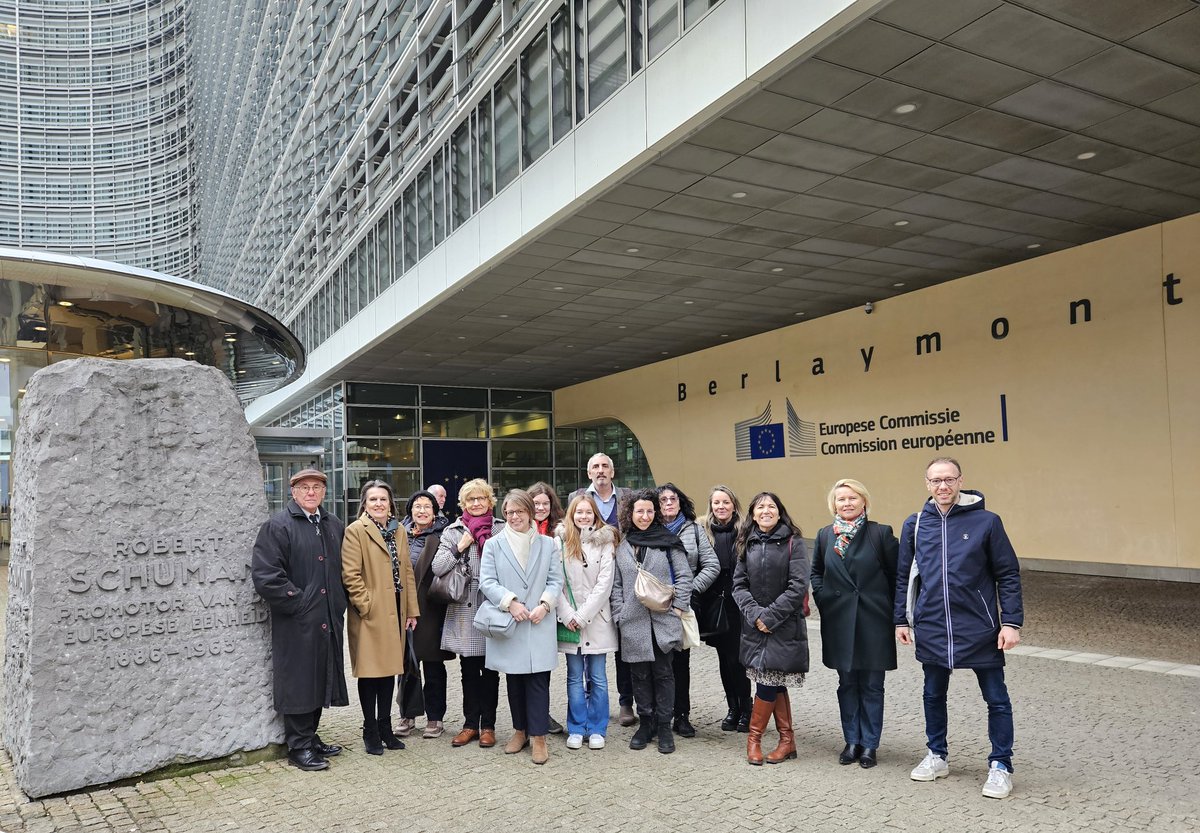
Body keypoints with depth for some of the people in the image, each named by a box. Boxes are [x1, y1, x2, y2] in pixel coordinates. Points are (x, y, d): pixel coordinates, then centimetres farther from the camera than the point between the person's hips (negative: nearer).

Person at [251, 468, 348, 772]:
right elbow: (264, 575, -17)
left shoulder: (333, 525, 12)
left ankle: (310, 737, 29)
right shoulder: (278, 525, -9)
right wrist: (298, 603, -15)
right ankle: (299, 747, 14)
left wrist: (339, 603, 10)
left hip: (329, 621, 7)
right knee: (299, 683, 2)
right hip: (297, 623, -6)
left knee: (321, 680, 14)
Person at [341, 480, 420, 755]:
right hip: (370, 614, -6)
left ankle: (385, 727, 24)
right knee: (370, 672, 2)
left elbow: (407, 572, 13)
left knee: (390, 669, 12)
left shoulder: (399, 531, 13)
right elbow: (350, 574, -13)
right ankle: (371, 732, 15)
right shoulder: (355, 531, -7)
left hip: (395, 612, 6)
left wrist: (412, 610, 8)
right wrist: (366, 606, -16)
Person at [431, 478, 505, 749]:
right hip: (464, 611, 1)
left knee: (490, 670, 7)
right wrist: (459, 548, -11)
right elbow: (437, 568, -3)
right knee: (469, 671, 11)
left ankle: (488, 725, 19)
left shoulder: (501, 530, 3)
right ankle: (470, 724, 23)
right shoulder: (453, 532, 7)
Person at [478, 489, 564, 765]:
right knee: (514, 681, 11)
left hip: (540, 625, 0)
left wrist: (544, 605, -12)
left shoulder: (547, 544, 8)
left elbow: (556, 580, 5)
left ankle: (538, 736, 7)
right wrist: (510, 602, -14)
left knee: (538, 679, -2)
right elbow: (486, 582, -2)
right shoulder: (493, 545, 5)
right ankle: (520, 730, 26)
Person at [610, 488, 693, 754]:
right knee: (640, 673, 8)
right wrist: (619, 613, 1)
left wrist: (678, 607, -6)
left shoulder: (668, 542, 1)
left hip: (663, 620, -2)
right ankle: (646, 722, 22)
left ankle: (664, 725, 15)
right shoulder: (621, 546, 8)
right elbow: (615, 585, 9)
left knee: (663, 672, 4)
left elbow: (684, 576, 1)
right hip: (633, 622, 2)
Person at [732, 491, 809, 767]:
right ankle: (787, 740, 20)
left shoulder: (793, 542, -5)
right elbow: (739, 584, 3)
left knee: (768, 682, -4)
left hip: (785, 627, -4)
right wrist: (754, 613, -12)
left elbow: (798, 587, -11)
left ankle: (754, 737, 13)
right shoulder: (748, 543, 7)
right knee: (775, 684, 9)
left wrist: (770, 615, -15)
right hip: (755, 627, 4)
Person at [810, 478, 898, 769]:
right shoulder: (825, 535, 4)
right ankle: (852, 741, 24)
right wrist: (822, 598, 5)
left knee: (871, 686, 6)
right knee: (847, 684, 12)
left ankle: (869, 744, 19)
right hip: (839, 622, 3)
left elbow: (897, 575, -2)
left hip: (873, 621, -3)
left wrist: (891, 611, -4)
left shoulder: (881, 533, -6)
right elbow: (816, 572, 18)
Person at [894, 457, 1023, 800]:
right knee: (934, 695, 16)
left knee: (996, 699, 8)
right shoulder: (915, 525, 2)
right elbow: (903, 577, 9)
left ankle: (1000, 766, 24)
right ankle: (937, 756, 33)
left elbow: (1008, 576, -3)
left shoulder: (986, 522, -6)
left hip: (979, 629, -3)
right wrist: (901, 620, 8)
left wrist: (1011, 622, -8)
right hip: (931, 629, 3)